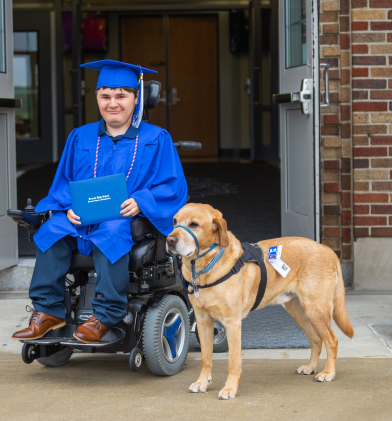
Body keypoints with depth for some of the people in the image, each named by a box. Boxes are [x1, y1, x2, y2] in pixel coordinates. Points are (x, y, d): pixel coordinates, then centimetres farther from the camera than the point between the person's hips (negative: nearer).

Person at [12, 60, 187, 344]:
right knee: (53, 230, -26)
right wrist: (69, 207, -7)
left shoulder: (156, 140, 5)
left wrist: (140, 202, -19)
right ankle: (48, 310, -20)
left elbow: (173, 185, -1)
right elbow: (63, 181, 15)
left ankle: (106, 315, -31)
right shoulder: (80, 138, 16)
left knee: (111, 233, -37)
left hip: (134, 219, -4)